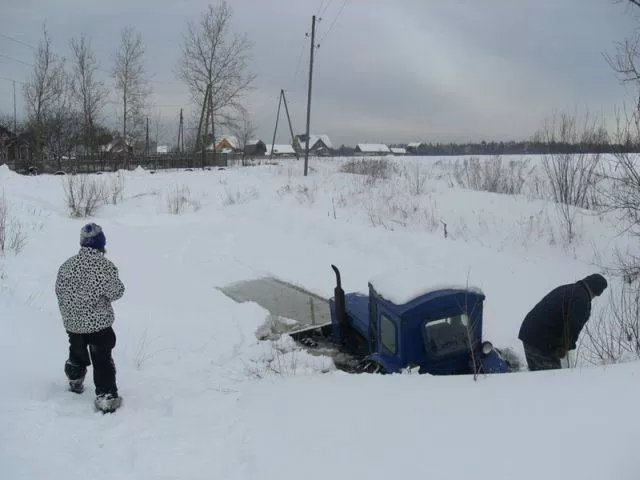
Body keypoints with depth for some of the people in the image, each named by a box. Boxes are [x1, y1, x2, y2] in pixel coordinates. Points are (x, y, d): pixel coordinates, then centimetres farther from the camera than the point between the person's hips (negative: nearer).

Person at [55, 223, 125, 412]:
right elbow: (116, 291, -14)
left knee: (77, 354, 27)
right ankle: (106, 396, 0)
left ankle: (75, 383, 47)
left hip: (72, 323, 5)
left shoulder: (67, 265, -2)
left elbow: (59, 291, 8)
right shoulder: (104, 265, -19)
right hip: (99, 323, -5)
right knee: (102, 360, 3)